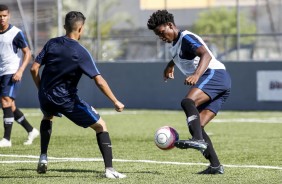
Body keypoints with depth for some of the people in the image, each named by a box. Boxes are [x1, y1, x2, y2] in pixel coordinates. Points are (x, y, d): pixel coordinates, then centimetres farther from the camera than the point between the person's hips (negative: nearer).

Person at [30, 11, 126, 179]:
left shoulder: (51, 44, 1)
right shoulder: (81, 53, -12)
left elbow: (34, 68, 1)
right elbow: (99, 81, -17)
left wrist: (42, 90, 16)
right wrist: (116, 102, -10)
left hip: (45, 97, 5)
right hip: (67, 100, -5)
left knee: (47, 117, 41)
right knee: (101, 126, 5)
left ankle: (43, 157, 29)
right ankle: (109, 169, -6)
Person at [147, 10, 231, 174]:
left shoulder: (186, 37, -5)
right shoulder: (176, 45, 26)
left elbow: (206, 55, -24)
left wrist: (196, 75, -38)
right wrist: (171, 65, 56)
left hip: (215, 74, -10)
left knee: (188, 102, -33)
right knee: (197, 126, 0)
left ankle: (198, 140, -54)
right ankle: (215, 165, -7)